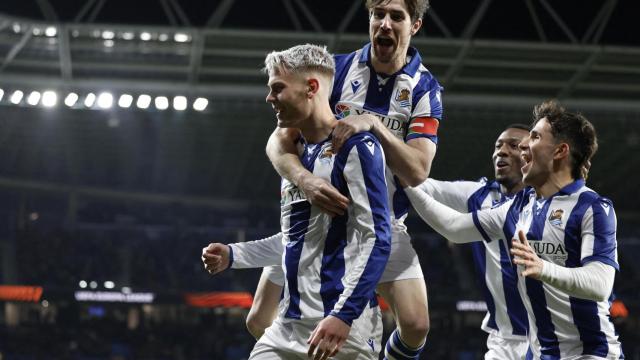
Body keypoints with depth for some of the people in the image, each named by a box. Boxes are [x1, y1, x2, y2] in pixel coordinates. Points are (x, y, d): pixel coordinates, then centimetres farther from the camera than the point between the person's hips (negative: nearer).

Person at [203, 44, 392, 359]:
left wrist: (343, 316, -24)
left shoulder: (355, 147, -8)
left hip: (342, 327, -8)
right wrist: (232, 255, 19)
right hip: (288, 327, 8)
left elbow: (375, 239, -16)